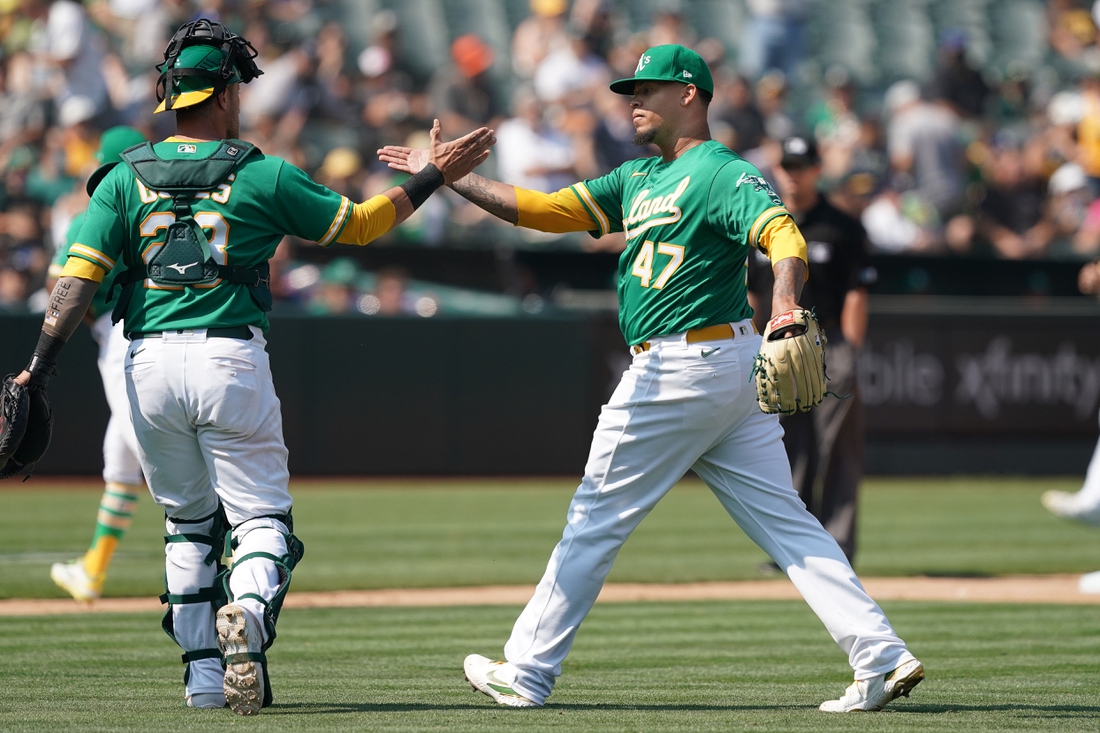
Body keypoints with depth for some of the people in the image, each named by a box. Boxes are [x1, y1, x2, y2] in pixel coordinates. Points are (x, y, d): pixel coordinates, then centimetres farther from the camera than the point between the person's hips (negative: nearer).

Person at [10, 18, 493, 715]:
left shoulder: (126, 178, 5)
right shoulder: (264, 177, 0)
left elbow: (79, 276, -3)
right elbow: (359, 223, 10)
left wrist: (39, 368, -4)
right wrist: (435, 176, 21)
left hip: (150, 368, 3)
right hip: (232, 362, -3)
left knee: (189, 525, 19)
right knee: (262, 519, 1)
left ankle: (204, 672, 14)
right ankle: (248, 611, -31)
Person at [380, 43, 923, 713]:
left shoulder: (723, 173, -9)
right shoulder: (638, 179, 20)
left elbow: (785, 236, -25)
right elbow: (541, 209, 18)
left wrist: (785, 307, -44)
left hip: (681, 371, -9)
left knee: (596, 520, 2)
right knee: (783, 520, 3)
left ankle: (528, 673, 10)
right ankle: (881, 657, -5)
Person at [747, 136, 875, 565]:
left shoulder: (842, 229, 0)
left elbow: (855, 297, -4)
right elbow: (748, 297, 14)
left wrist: (849, 357, -11)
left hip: (830, 348, -4)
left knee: (837, 455, -5)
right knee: (787, 451, 4)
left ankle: (837, 547, -5)